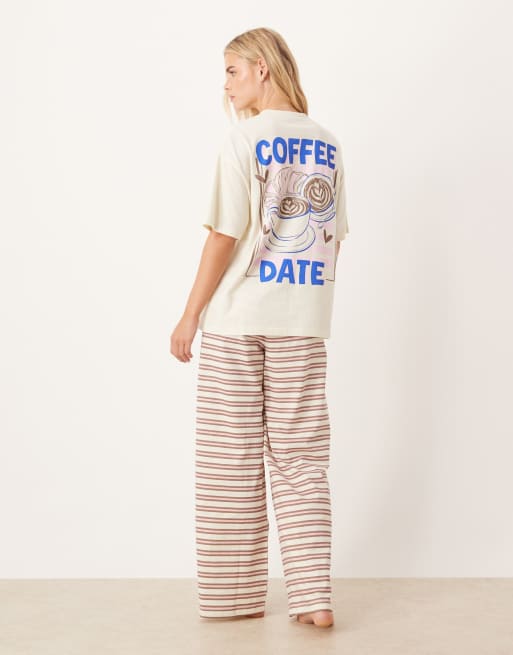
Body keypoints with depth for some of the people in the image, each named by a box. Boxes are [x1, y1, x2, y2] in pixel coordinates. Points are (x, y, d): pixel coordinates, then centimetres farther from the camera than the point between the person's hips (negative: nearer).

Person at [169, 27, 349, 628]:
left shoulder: (244, 137, -7)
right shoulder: (326, 143, 7)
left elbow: (225, 235, -12)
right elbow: (335, 236, 10)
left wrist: (190, 315, -6)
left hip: (237, 317, -4)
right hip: (303, 323, 4)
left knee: (232, 463, 6)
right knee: (300, 460, 8)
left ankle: (237, 597, 13)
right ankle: (313, 597, 7)